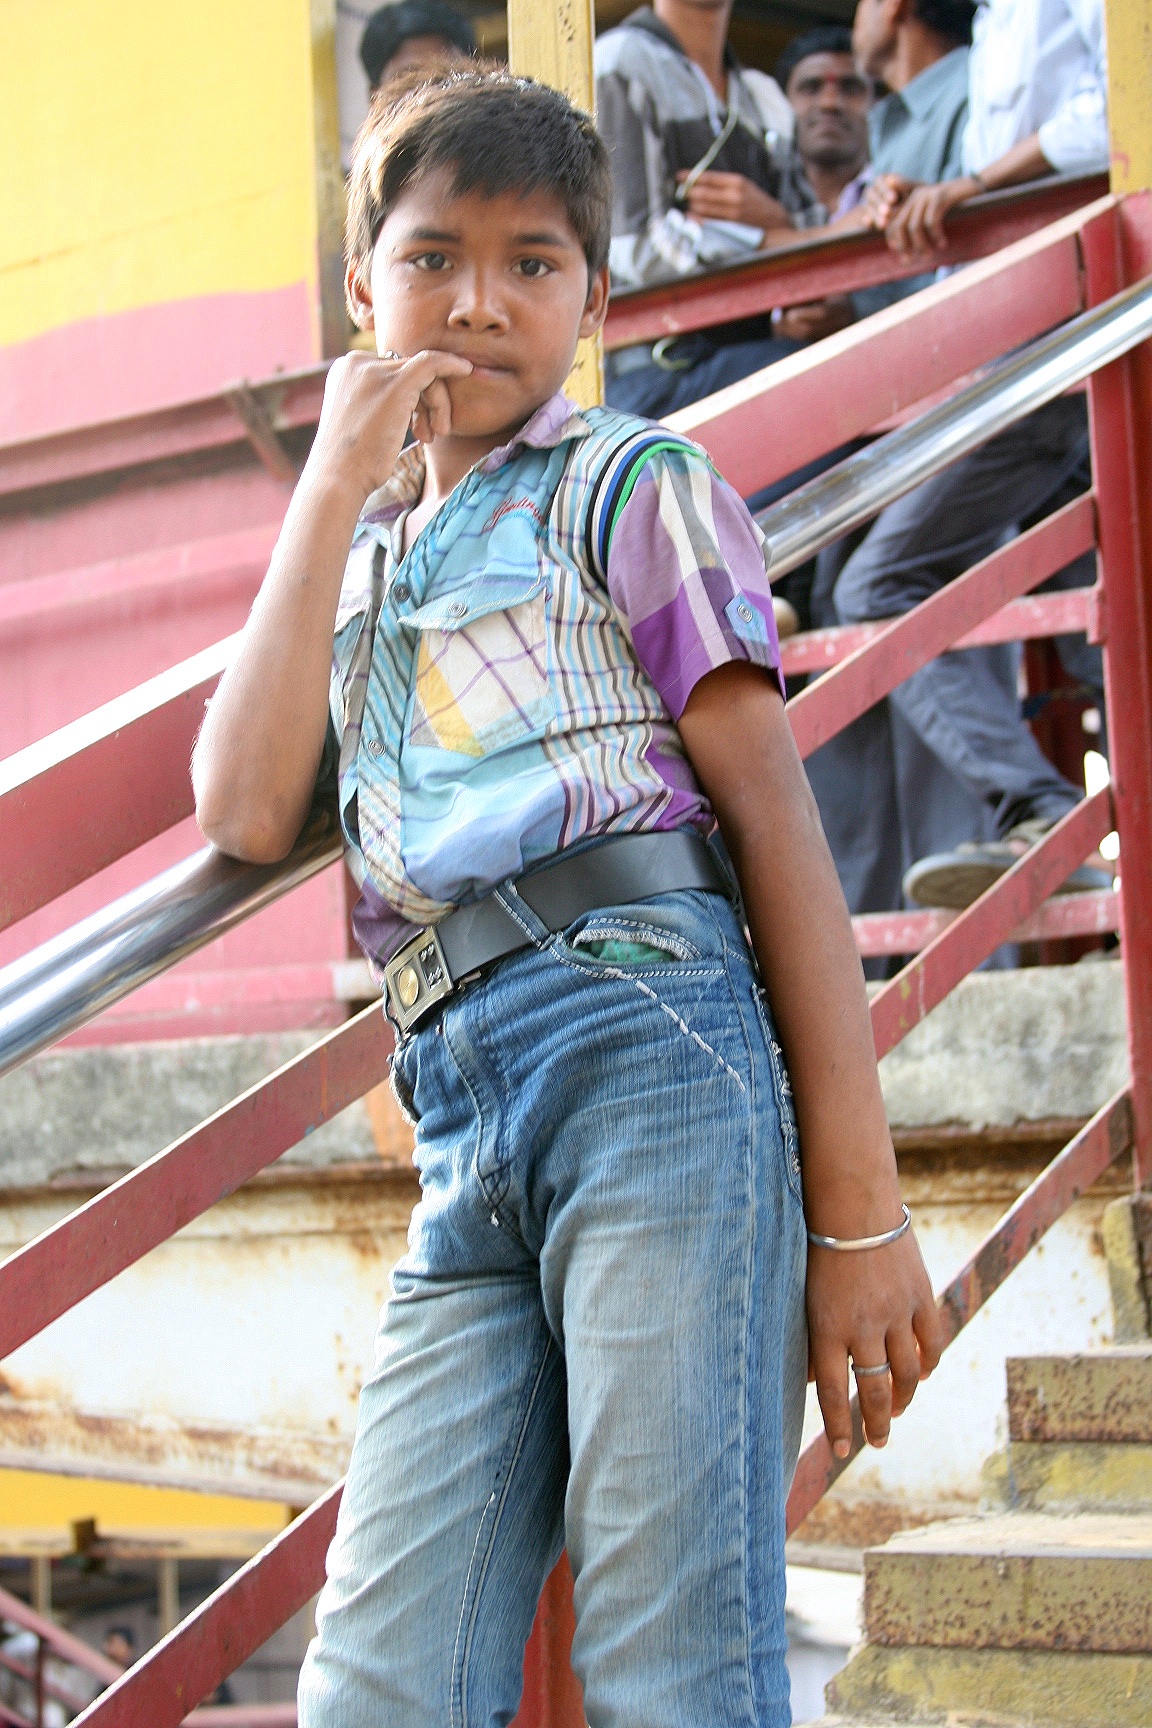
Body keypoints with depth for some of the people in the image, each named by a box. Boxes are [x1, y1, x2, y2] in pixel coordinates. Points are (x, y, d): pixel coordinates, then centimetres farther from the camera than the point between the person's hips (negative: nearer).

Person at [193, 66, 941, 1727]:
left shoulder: (631, 485, 10)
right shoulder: (355, 559, 25)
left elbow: (777, 820, 2)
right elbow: (246, 811, 6)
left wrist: (859, 1210, -6)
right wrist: (334, 490, 8)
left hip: (652, 1043, -5)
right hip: (463, 1121, 5)